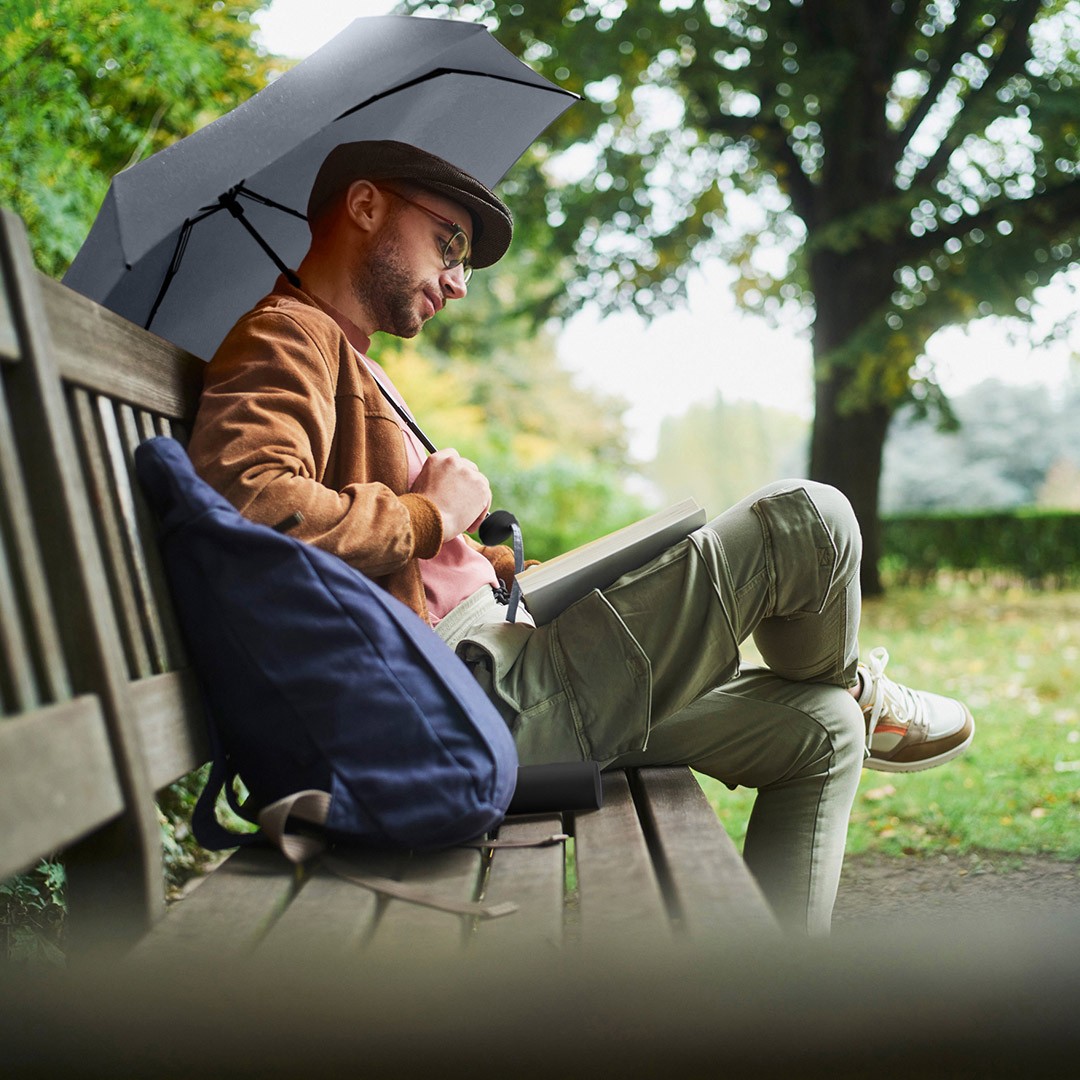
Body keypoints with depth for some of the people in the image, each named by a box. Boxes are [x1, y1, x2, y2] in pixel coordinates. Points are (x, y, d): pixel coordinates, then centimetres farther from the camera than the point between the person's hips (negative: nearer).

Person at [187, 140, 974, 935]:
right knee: (808, 520, -8)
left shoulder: (345, 360, 23)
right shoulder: (288, 337, -9)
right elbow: (249, 502, -30)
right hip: (487, 701, -11)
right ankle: (856, 693, 24)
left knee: (820, 730, 17)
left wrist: (488, 565, 8)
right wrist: (430, 516, -16)